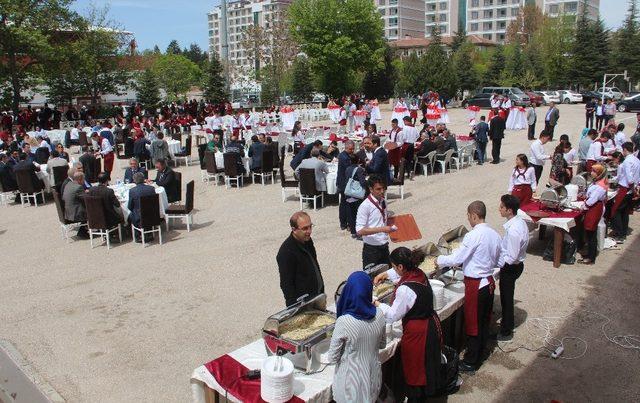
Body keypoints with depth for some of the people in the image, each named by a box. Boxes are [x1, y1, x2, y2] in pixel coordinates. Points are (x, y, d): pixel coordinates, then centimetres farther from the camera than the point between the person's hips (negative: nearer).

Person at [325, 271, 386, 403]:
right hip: (373, 376, 4)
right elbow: (382, 344, 4)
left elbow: (332, 358, -15)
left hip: (352, 380, -4)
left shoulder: (344, 322, -27)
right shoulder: (379, 315, -13)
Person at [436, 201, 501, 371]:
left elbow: (455, 259, -18)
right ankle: (479, 355, 34)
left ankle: (470, 362, 18)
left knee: (472, 324, 5)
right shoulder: (495, 234, 3)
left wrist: (439, 260, 0)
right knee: (484, 322, 19)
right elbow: (495, 262, 14)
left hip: (476, 285, -8)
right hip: (489, 281, 8)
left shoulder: (473, 236, -21)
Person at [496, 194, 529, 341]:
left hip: (510, 268, -9)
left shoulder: (513, 230, -31)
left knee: (506, 300, 9)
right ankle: (506, 325, 42)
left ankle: (506, 333, 26)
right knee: (507, 298, 24)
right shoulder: (520, 221, -1)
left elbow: (511, 258, -28)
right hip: (516, 265, 9)